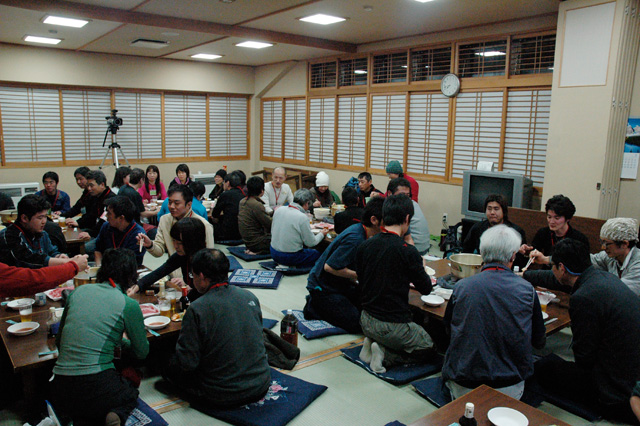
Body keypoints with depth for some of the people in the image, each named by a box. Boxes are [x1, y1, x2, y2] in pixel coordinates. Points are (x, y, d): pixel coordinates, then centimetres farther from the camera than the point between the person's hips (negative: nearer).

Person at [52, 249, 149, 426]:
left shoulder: (78, 292, 7)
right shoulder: (129, 305, -6)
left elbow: (59, 342, 19)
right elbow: (142, 352, 7)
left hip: (60, 391, 5)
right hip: (96, 389, -5)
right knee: (131, 392, 30)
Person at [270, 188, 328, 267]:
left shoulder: (278, 210, -2)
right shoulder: (302, 217, -20)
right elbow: (311, 243, -12)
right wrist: (321, 234, 7)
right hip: (290, 257, -7)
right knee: (317, 253, 13)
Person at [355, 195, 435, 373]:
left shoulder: (364, 246, -3)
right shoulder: (407, 251, -20)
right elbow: (425, 288, -7)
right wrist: (420, 269, 14)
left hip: (366, 321, 6)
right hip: (393, 324, -6)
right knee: (427, 350, 19)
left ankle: (373, 345, 7)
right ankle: (386, 356, -3)